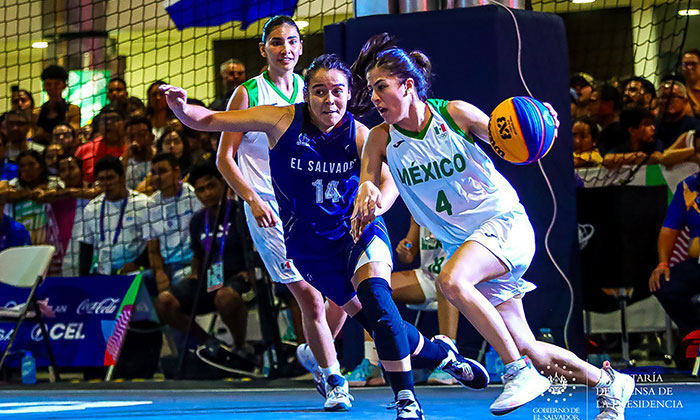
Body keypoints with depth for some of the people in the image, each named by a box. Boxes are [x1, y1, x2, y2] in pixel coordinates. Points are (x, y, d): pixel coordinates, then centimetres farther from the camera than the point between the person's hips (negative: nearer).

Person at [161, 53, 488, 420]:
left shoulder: (359, 136, -15)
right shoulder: (282, 121, -14)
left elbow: (389, 181, -23)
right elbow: (208, 120, -13)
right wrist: (182, 109, -34)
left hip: (359, 229, -2)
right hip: (309, 243, 2)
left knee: (374, 293, -30)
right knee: (369, 317, 4)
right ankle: (440, 353, 34)